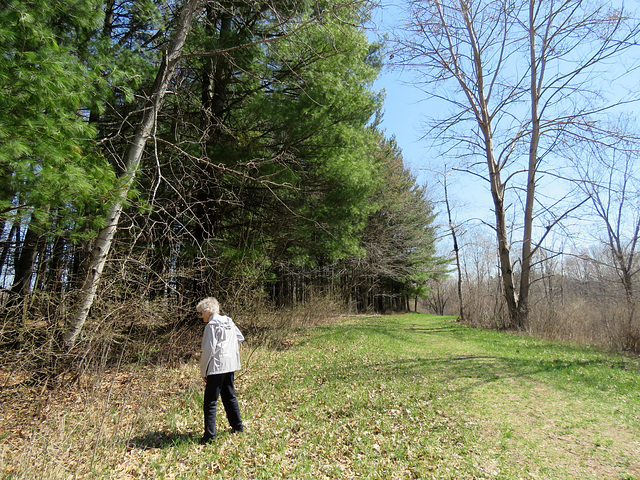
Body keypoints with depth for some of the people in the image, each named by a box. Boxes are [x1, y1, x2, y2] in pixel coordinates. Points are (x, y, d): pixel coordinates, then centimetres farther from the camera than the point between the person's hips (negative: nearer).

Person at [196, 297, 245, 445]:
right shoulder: (229, 322, 10)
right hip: (230, 366, 8)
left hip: (216, 367, -8)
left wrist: (203, 371, -8)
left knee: (210, 402, 0)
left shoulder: (212, 325, -13)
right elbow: (240, 338, 22)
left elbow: (209, 350, -16)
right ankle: (238, 426, 28)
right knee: (230, 397, 20)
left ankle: (209, 435, 3)